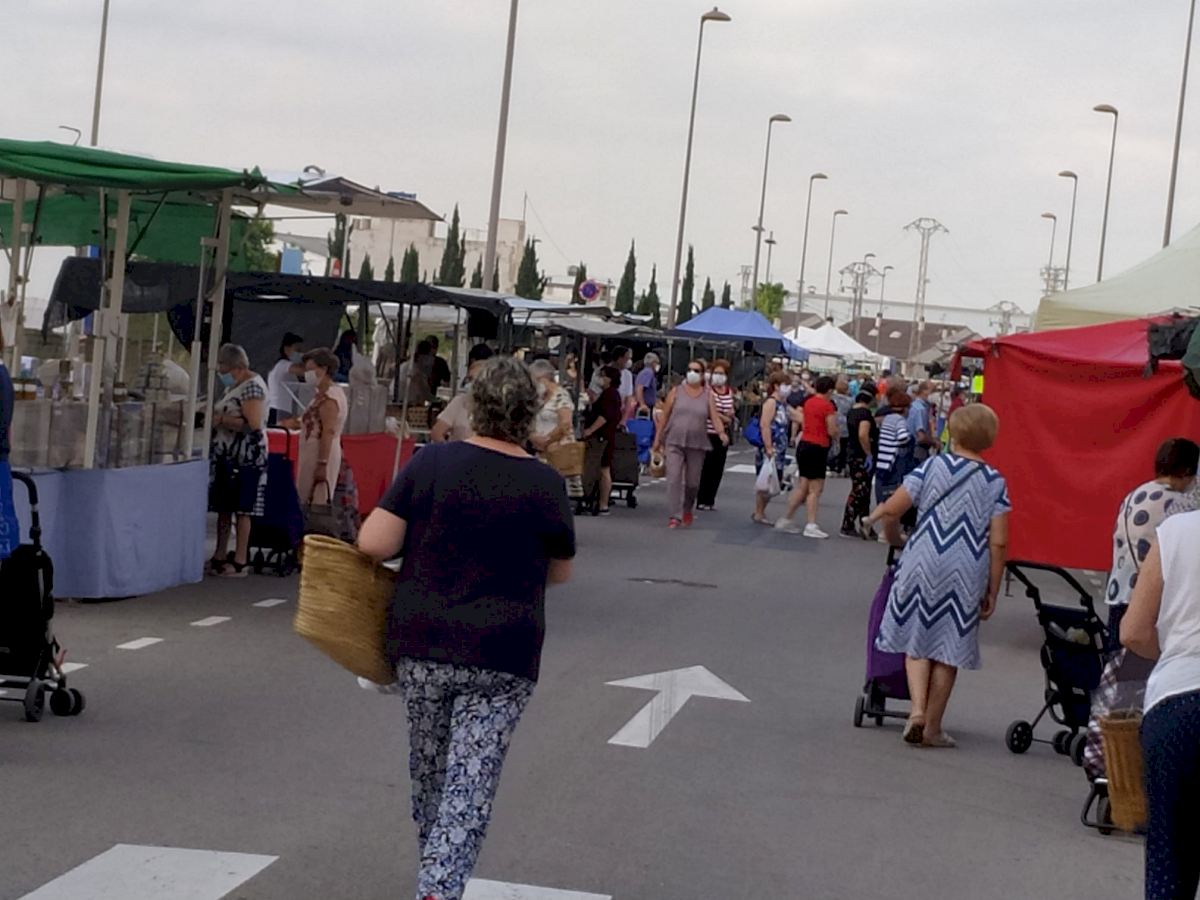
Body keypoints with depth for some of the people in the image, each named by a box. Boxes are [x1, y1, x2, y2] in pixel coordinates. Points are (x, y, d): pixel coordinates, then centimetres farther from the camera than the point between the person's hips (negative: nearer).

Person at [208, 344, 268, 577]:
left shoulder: (253, 387, -13)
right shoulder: (234, 386, 16)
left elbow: (253, 423, -23)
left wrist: (221, 419, -17)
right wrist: (214, 415, 4)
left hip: (245, 457, -9)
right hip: (226, 454, 9)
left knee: (241, 509, -6)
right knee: (223, 507, 11)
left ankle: (240, 562, -3)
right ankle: (220, 557, 17)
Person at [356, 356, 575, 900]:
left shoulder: (431, 462, -5)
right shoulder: (545, 485, -5)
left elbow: (373, 544, -8)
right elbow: (560, 573, 8)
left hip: (422, 643, 2)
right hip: (502, 657, -2)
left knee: (429, 772, 20)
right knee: (471, 783, 0)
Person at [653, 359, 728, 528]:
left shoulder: (708, 395, 5)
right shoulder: (676, 391, 4)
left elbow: (715, 417, -3)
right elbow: (665, 417, 7)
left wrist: (721, 432, -22)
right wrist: (658, 438, 7)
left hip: (697, 444, 1)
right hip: (674, 442, -1)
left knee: (692, 482, 9)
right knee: (673, 479, -12)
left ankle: (687, 510, 35)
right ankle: (674, 516, -11)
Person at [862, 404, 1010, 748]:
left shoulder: (932, 467, -1)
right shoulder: (995, 483, 1)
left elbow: (892, 509, -3)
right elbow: (998, 542, -2)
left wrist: (871, 518, 19)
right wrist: (992, 592, 5)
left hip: (923, 565, -1)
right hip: (966, 576, 1)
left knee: (916, 641, 12)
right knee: (949, 650, 9)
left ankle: (917, 709, -6)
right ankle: (933, 726, 13)